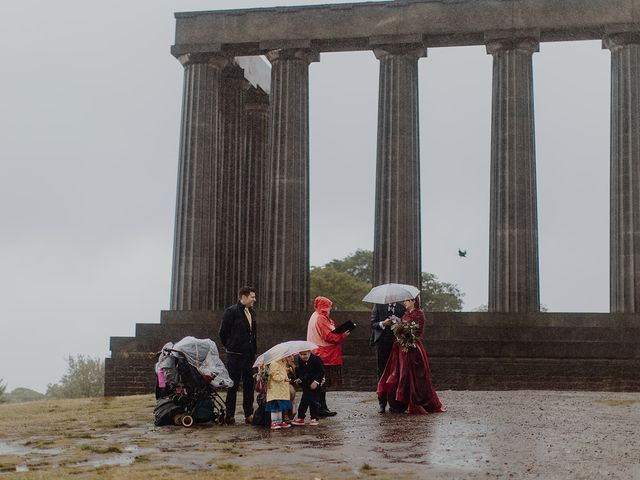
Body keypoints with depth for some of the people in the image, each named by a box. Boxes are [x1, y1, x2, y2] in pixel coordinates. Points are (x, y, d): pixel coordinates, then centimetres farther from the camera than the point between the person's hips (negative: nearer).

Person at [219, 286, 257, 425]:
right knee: (233, 385, -1)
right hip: (235, 355, -7)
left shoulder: (252, 312, 14)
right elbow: (223, 332, -8)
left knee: (249, 385, 9)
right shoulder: (231, 311, -10)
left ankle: (249, 415, 15)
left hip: (249, 354, 7)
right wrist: (230, 347, 1)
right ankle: (230, 415, 4)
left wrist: (254, 348, 14)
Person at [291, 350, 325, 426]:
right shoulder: (300, 360, -3)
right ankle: (300, 417, 11)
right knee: (304, 400, 6)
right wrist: (299, 378, -4)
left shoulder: (316, 359, -20)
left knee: (314, 400, -3)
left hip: (314, 383, -5)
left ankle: (315, 418, 8)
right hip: (305, 384, 5)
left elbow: (321, 372, -14)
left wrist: (316, 381, -18)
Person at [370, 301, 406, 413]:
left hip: (397, 343, 1)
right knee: (382, 372, 1)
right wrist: (383, 324, -16)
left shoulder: (401, 307, 11)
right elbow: (373, 324, 3)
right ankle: (382, 402, 7)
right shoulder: (378, 306, 8)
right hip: (382, 343, -1)